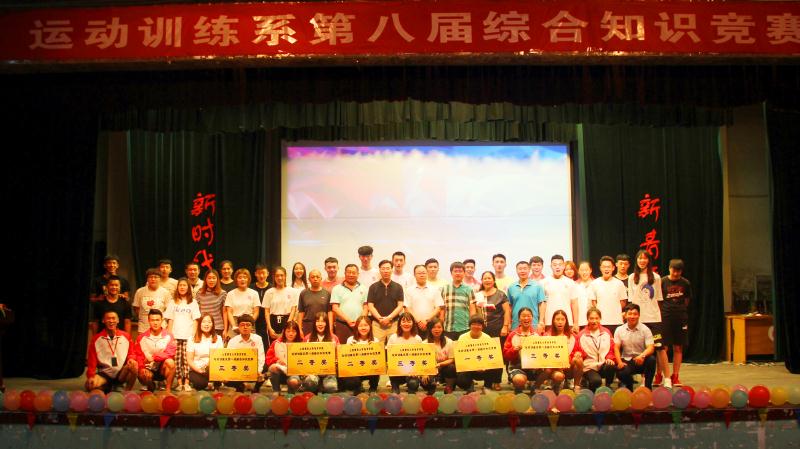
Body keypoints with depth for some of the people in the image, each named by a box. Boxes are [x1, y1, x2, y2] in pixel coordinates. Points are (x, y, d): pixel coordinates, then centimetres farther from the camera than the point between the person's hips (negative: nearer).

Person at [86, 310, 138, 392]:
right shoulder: (96, 339, 3)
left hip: (121, 373, 0)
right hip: (104, 374, 0)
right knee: (90, 385, -30)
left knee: (133, 365, -32)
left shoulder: (126, 336, 5)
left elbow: (131, 354, 9)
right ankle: (107, 388, 3)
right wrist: (90, 376, -12)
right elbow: (92, 360, 2)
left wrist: (131, 359, -16)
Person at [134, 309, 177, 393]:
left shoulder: (168, 336, -5)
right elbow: (137, 355, -4)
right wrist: (141, 367, -21)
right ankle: (151, 386, 9)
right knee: (144, 376, -31)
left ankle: (168, 389, -18)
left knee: (170, 362, -32)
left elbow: (170, 353, -14)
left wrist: (154, 357, -24)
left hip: (162, 368, -1)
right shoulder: (142, 337, 0)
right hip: (148, 368, 1)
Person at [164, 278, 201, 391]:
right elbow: (170, 320, 9)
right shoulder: (173, 302, 13)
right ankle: (179, 383, 1)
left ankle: (186, 383, -6)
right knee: (177, 360, -4)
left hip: (188, 336, -1)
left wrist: (194, 335, -3)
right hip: (175, 336, 1)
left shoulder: (193, 302, 10)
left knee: (187, 359, -9)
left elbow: (195, 320, 6)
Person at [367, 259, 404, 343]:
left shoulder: (398, 287, 9)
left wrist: (389, 318, -11)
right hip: (377, 324, 0)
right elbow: (370, 306, 3)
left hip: (394, 323, 0)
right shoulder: (373, 287, 8)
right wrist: (380, 318, -12)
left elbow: (400, 306, 3)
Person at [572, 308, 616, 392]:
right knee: (596, 381, -34)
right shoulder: (581, 335, 6)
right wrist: (577, 354, -12)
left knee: (611, 366, -35)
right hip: (589, 367, -2)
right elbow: (576, 351, 10)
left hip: (604, 365, 2)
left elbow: (612, 349, 15)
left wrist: (609, 358, -3)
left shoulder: (606, 332, 14)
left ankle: (608, 387, -6)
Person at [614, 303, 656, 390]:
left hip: (641, 360, 0)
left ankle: (648, 387, -14)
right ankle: (629, 386, 6)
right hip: (626, 361, 0)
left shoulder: (645, 329, -2)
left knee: (651, 359, -34)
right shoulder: (619, 330, 5)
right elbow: (616, 348, 1)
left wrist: (642, 355, -34)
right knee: (621, 373, -33)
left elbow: (651, 348, -12)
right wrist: (619, 362, -17)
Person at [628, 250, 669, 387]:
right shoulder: (632, 278, 8)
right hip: (638, 317, 1)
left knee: (659, 347, -7)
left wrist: (657, 313, 2)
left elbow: (658, 299, 9)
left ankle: (667, 378, -4)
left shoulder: (656, 277, 7)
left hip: (653, 317, -1)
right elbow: (631, 300, 9)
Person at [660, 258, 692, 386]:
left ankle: (675, 376, 13)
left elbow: (687, 299, 16)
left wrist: (680, 310, 7)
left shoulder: (685, 283, 4)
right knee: (663, 347, -5)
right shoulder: (663, 282, -2)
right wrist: (661, 313, -1)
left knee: (678, 348, 5)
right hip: (665, 318, -2)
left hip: (680, 318, 3)